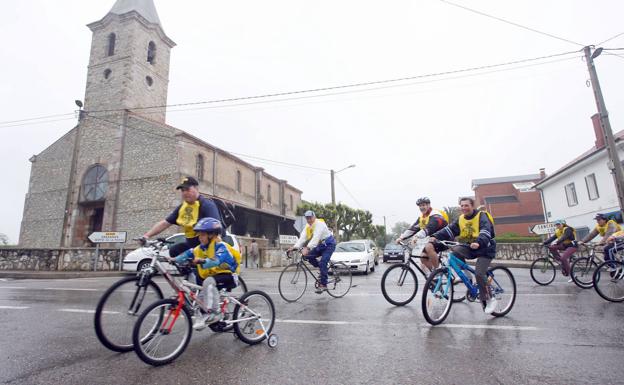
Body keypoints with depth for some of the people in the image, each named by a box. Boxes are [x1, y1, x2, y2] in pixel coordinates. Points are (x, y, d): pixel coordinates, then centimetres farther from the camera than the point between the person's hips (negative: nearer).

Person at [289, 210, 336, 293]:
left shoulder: (319, 224, -23)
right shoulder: (307, 226, 1)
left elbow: (316, 237, -36)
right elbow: (302, 238, -10)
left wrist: (307, 248, -48)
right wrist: (295, 247, -26)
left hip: (329, 245, -8)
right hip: (321, 245, 8)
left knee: (322, 263, -19)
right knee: (308, 256, -9)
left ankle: (323, 285, -8)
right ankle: (322, 269, 8)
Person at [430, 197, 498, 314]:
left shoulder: (481, 216, -13)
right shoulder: (460, 219, 4)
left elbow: (485, 231, -30)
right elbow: (449, 230, -8)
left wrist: (478, 242, -50)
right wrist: (436, 236, -24)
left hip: (484, 248, -5)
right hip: (469, 248, 5)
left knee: (479, 274, -17)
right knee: (455, 250, -24)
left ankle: (490, 299, 4)